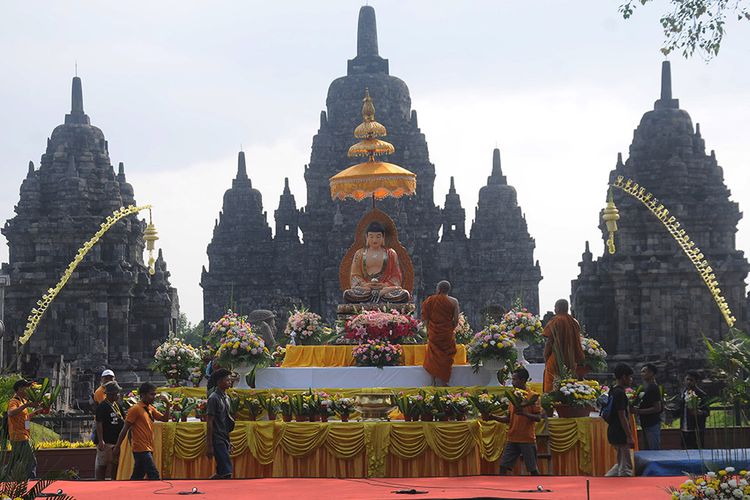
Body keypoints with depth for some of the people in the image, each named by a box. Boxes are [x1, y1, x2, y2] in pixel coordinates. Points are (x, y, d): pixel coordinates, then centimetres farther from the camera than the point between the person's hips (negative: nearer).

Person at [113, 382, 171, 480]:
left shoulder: (151, 409, 14)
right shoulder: (135, 409, -11)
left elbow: (165, 419, 14)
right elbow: (125, 429, -10)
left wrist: (168, 406, -2)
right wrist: (117, 447, -9)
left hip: (147, 449, 9)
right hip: (141, 449, -9)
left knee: (137, 476, 11)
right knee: (154, 475, -13)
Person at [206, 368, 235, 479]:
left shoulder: (226, 398, 15)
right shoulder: (214, 398, -11)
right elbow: (209, 422, -14)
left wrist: (232, 421, 7)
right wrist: (209, 445, -17)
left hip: (225, 438, 9)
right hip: (217, 438, -9)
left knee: (221, 472, 8)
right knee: (226, 472, -14)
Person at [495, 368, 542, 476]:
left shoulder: (533, 396, -6)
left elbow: (538, 417, -11)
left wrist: (524, 413, -27)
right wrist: (494, 417, 3)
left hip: (527, 439, -6)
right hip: (512, 438, 6)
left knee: (533, 469, -1)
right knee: (503, 466, -1)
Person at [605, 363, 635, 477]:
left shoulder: (613, 391, 13)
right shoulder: (620, 393, -17)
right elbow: (622, 417, -20)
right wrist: (629, 437, -19)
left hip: (613, 432, 10)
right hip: (620, 434, -10)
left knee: (621, 464, 18)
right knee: (626, 467, -3)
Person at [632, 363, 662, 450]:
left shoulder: (654, 388, -15)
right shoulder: (644, 388, 15)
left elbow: (657, 408, -20)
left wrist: (639, 411, -21)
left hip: (653, 424, -10)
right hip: (646, 424, 10)